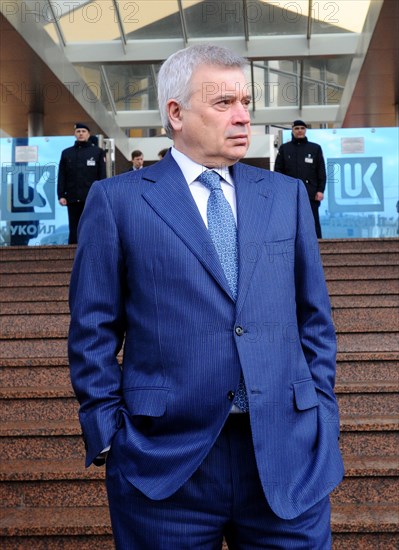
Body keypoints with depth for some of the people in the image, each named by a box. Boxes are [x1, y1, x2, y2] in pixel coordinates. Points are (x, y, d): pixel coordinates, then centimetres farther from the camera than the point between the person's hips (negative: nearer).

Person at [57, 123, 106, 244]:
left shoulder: (98, 152, 7)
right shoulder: (66, 153, 13)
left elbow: (102, 176, 2)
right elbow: (62, 176, 9)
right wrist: (61, 195, -1)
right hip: (73, 198, 2)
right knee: (74, 230, 5)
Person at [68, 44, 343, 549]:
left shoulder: (287, 195, 9)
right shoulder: (116, 200, -1)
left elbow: (314, 318, 11)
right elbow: (94, 332, -1)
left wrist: (321, 412, 6)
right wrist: (107, 437, -4)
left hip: (289, 455, 3)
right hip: (165, 463, -2)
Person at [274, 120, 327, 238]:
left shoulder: (315, 148, 11)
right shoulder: (284, 148, 11)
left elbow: (321, 171, 8)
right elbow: (278, 171, 7)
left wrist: (320, 190, -2)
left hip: (311, 194, 0)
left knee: (314, 223, -1)